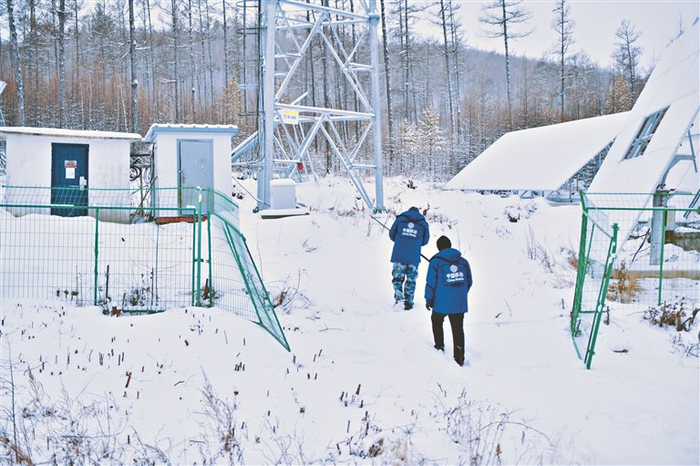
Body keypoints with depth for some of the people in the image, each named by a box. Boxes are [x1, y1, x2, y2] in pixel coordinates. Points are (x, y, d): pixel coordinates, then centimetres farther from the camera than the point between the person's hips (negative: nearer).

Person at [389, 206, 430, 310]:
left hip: (399, 255, 0)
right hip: (414, 257, 0)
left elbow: (392, 234, 11)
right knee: (411, 280, 10)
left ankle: (398, 294, -13)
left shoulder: (400, 219, 7)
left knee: (397, 276, 10)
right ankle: (409, 301, 9)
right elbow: (425, 241, 13)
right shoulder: (423, 223, 9)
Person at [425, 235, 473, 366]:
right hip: (460, 305, 3)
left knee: (436, 321, 26)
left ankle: (439, 346, 28)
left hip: (441, 304, -3)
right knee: (458, 330, 8)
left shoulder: (436, 262, -7)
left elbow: (431, 283, -9)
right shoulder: (463, 261, 5)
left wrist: (428, 299, 3)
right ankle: (459, 359, 6)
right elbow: (469, 282, 11)